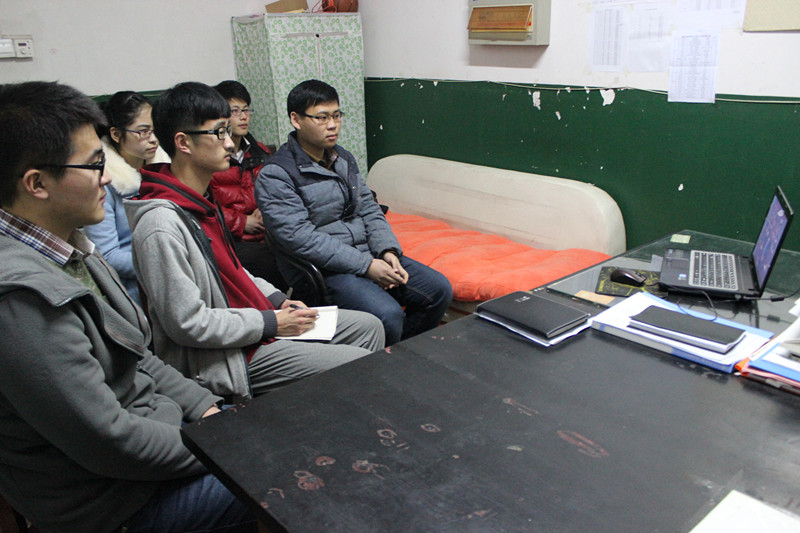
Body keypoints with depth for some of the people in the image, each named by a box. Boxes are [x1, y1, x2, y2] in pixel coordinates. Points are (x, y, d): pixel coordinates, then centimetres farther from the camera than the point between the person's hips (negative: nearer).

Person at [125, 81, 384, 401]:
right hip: (222, 358, -10)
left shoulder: (199, 200, 8)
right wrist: (270, 324, -17)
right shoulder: (162, 224, -24)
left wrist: (276, 299, 7)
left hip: (250, 319, 10)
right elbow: (188, 324, -24)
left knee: (368, 326, 10)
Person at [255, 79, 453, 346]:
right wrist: (366, 265, -21)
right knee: (387, 315, -30)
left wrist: (388, 251, -6)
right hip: (322, 269, -8)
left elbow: (369, 209, 14)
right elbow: (300, 237, -19)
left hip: (369, 255, 8)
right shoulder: (274, 176, -10)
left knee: (440, 290, -1)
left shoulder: (344, 159, 14)